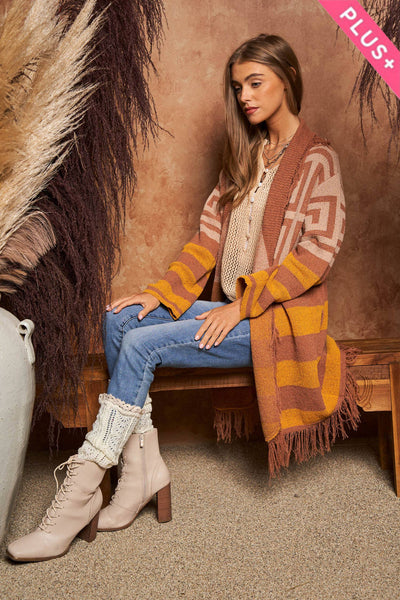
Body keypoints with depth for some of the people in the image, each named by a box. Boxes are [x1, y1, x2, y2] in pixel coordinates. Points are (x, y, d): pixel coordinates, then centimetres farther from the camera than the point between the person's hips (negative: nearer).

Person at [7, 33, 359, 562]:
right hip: (232, 309, 7)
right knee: (120, 320, -13)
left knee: (141, 346, -22)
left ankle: (80, 493, -15)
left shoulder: (317, 160, -4)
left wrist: (241, 305, -18)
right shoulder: (245, 155, 18)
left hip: (278, 319, -7)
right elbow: (210, 234, 12)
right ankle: (144, 465, -11)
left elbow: (319, 250, -13)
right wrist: (161, 293, -1)